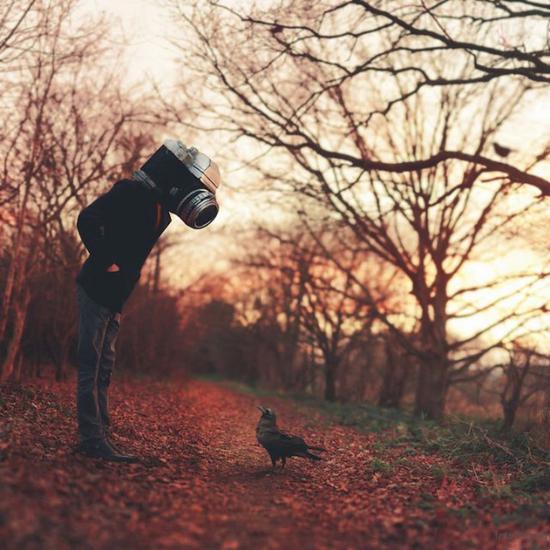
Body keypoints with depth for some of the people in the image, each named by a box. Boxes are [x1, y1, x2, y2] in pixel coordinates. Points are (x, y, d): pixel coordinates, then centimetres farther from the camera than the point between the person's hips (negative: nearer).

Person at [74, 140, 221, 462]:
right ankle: (93, 439, -6)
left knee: (104, 366, 10)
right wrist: (107, 263, -21)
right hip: (97, 289, -9)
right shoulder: (132, 192, -13)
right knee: (92, 362, -7)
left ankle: (101, 436, 15)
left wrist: (130, 272, 12)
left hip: (115, 297, 9)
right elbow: (88, 220, -21)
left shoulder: (161, 212, 13)